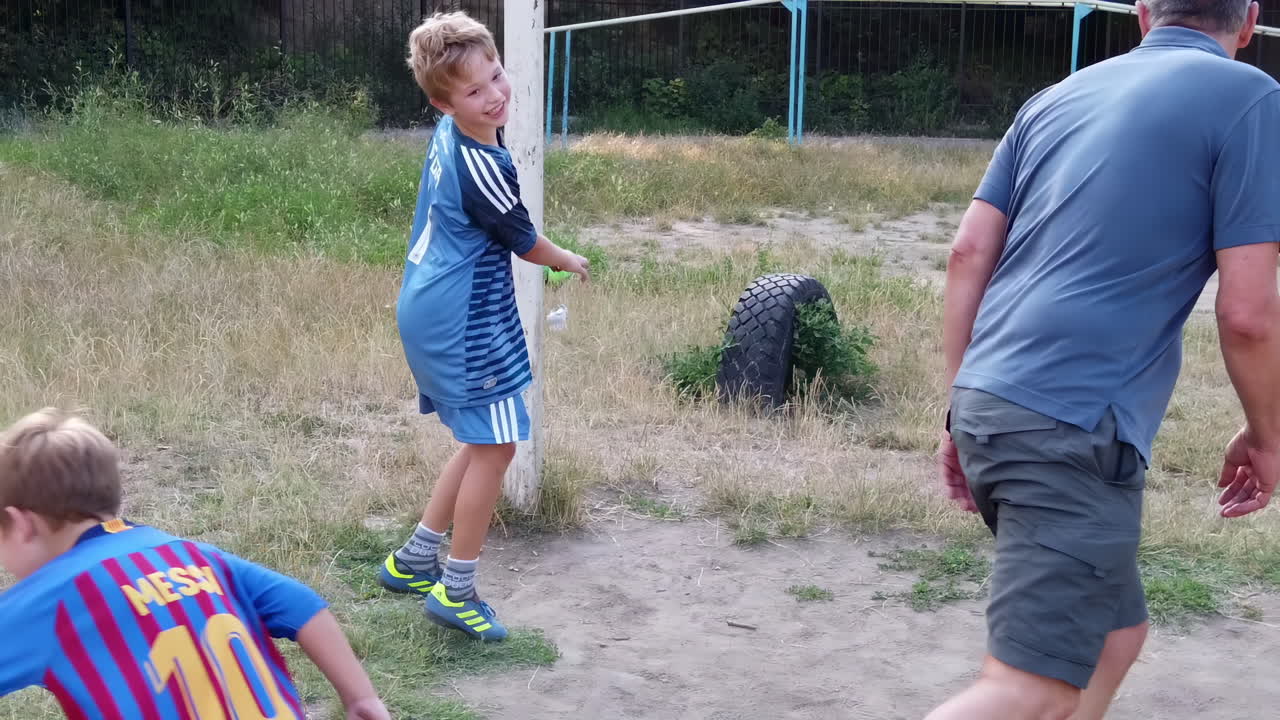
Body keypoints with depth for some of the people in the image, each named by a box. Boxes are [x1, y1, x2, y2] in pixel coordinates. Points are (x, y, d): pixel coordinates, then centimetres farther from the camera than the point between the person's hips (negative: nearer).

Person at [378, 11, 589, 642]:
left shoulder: (449, 136, 4)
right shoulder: (481, 166, -23)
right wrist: (567, 260, 11)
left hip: (430, 311, 10)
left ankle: (413, 560, 27)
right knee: (495, 445, -3)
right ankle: (455, 592, 6)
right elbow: (524, 243, -8)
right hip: (463, 322, -10)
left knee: (484, 442, 18)